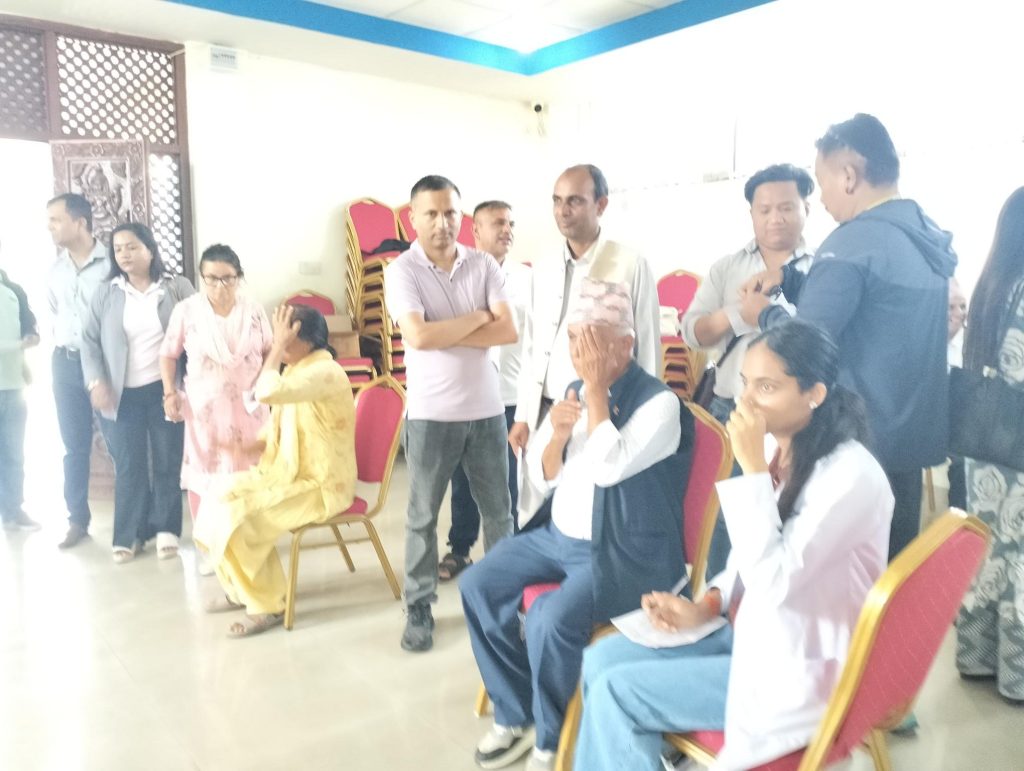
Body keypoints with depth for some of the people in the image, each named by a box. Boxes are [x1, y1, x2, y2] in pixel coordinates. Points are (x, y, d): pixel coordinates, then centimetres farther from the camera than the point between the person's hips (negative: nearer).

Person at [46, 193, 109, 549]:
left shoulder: (111, 263, -11)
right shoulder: (55, 269, 9)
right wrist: (61, 346, 13)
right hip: (66, 363, 6)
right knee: (74, 445, 12)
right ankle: (78, 519, 22)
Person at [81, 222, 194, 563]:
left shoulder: (178, 287, -1)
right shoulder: (105, 293, 5)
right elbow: (90, 341, 5)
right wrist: (96, 382, -9)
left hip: (164, 390, -1)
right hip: (122, 394, 2)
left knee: (167, 461, 7)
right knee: (128, 466, 7)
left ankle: (166, 528, 19)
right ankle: (130, 534, 18)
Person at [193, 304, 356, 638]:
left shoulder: (324, 372, -22)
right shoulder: (298, 369, 9)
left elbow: (267, 393, -37)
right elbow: (278, 428, 17)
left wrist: (278, 347, -25)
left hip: (321, 486, -10)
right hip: (290, 473, 10)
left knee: (237, 517, -20)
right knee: (220, 493, 3)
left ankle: (266, 605, -1)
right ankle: (238, 587, 19)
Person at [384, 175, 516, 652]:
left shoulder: (484, 265, 2)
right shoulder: (402, 271, -7)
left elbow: (509, 331, -9)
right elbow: (418, 336, -22)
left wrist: (444, 334, -15)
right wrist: (478, 317, -11)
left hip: (487, 410, 3)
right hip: (431, 414, -3)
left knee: (499, 511, 13)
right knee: (423, 517, 9)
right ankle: (419, 609, 24)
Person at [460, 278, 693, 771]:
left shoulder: (659, 402, -15)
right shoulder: (575, 391, 6)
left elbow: (609, 468, -30)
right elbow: (541, 482, 7)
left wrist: (597, 389, -23)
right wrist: (557, 434, -13)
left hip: (627, 555, -7)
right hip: (560, 536, 8)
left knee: (549, 618, -28)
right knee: (478, 585, -4)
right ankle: (515, 714, 12)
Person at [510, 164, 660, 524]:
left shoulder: (631, 266, -7)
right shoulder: (543, 269, 10)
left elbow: (648, 349, -4)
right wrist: (522, 415, 10)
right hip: (545, 413, 5)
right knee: (535, 520, 10)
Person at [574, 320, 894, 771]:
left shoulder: (851, 476, -23)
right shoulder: (775, 448, 0)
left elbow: (773, 580, -30)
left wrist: (753, 469, -29)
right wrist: (706, 606, -2)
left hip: (797, 670, -8)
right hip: (754, 632, 8)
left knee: (614, 693, -11)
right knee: (601, 662, 0)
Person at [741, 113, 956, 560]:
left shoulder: (853, 242, -18)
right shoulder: (926, 236, 9)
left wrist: (764, 314, -2)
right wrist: (788, 279, 11)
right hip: (913, 433, 8)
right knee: (893, 565, 19)